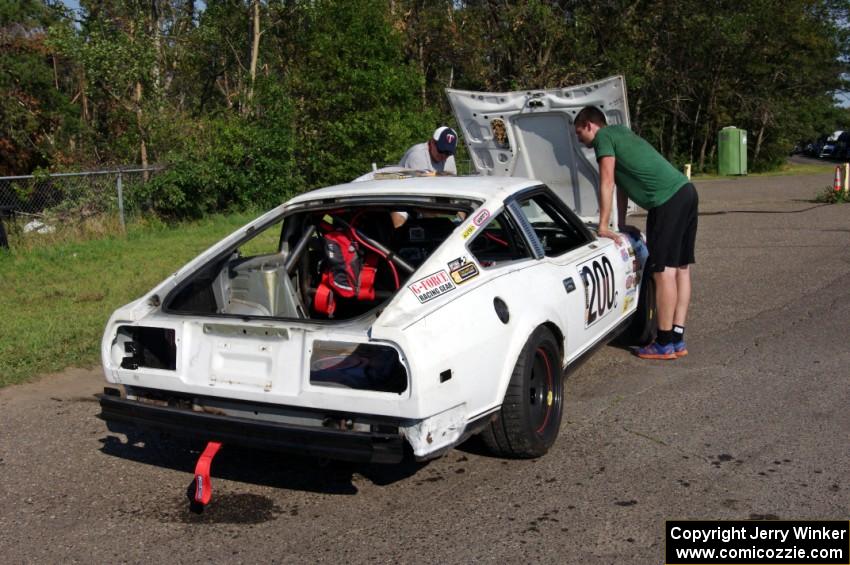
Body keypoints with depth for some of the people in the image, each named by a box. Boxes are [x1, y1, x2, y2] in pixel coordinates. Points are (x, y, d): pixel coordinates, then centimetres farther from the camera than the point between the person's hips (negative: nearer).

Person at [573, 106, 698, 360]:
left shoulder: (603, 137, 0)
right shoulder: (621, 132, 28)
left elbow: (607, 183, -8)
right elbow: (622, 182, 30)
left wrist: (603, 226, -5)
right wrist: (621, 223, 32)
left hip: (668, 200, -10)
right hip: (686, 191, 10)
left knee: (664, 271, -7)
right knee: (681, 268, 10)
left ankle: (664, 344, -3)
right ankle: (678, 340, 16)